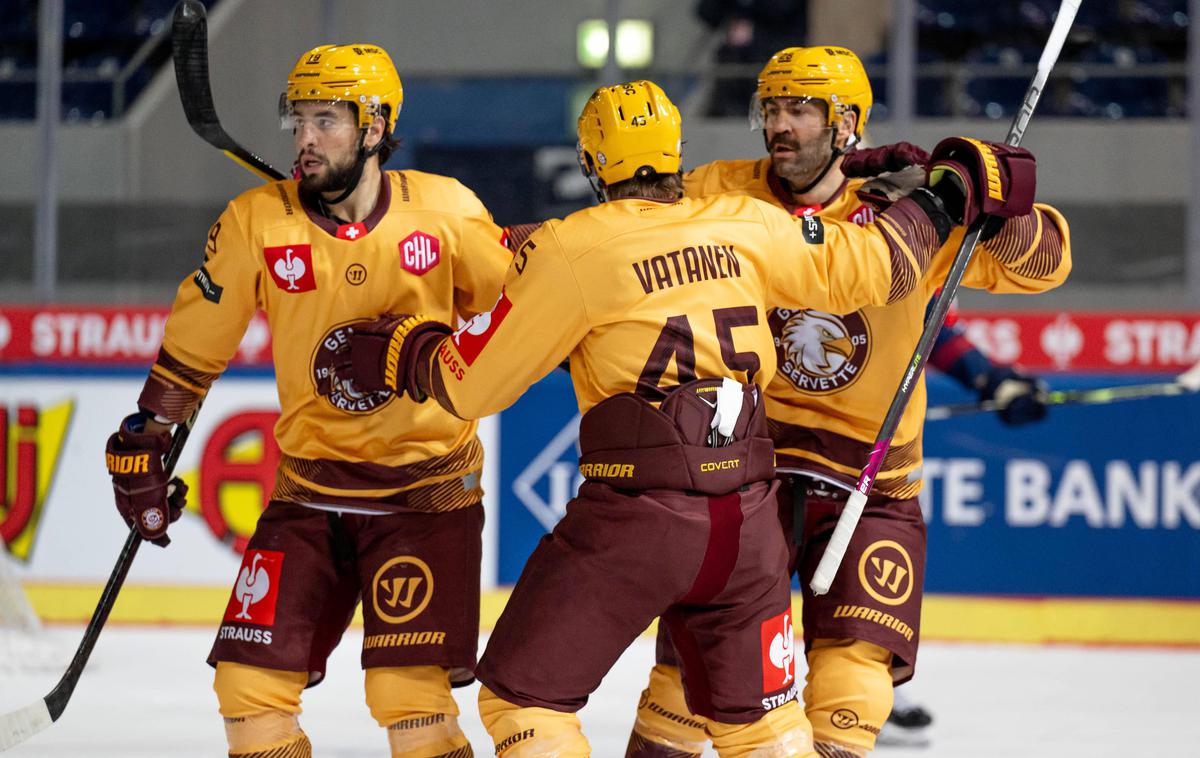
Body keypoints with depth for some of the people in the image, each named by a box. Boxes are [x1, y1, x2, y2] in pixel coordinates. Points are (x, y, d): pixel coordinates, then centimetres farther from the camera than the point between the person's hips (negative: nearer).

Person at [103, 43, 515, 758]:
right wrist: (143, 442, 5)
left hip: (428, 488, -2)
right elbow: (194, 342, 5)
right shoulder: (257, 222, -5)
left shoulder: (445, 210, -7)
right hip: (311, 487, 2)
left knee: (408, 695, -13)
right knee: (251, 684, -4)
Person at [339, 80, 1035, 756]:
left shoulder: (570, 251, -4)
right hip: (748, 518, 5)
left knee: (523, 694, 5)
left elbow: (470, 385, 1)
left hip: (634, 518, -5)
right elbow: (866, 268, 12)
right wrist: (951, 193, 28)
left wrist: (406, 345, 22)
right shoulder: (747, 226, 6)